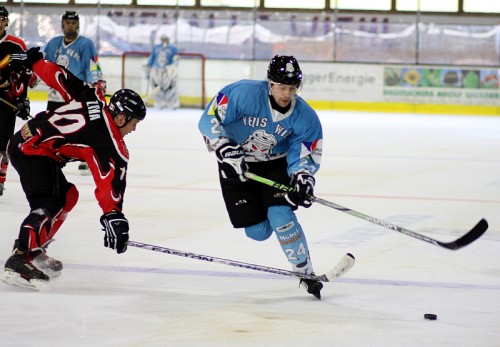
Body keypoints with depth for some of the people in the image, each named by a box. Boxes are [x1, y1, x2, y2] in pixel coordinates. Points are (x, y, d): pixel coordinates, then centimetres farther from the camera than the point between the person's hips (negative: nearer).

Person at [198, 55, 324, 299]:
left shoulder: (304, 116, -17)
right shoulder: (244, 93, -27)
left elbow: (306, 155, -13)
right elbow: (209, 120, -23)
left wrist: (303, 177, -35)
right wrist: (227, 150, -34)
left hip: (276, 164, 1)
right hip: (236, 165, -1)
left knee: (280, 215, -21)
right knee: (257, 231, -4)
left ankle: (306, 273, -9)